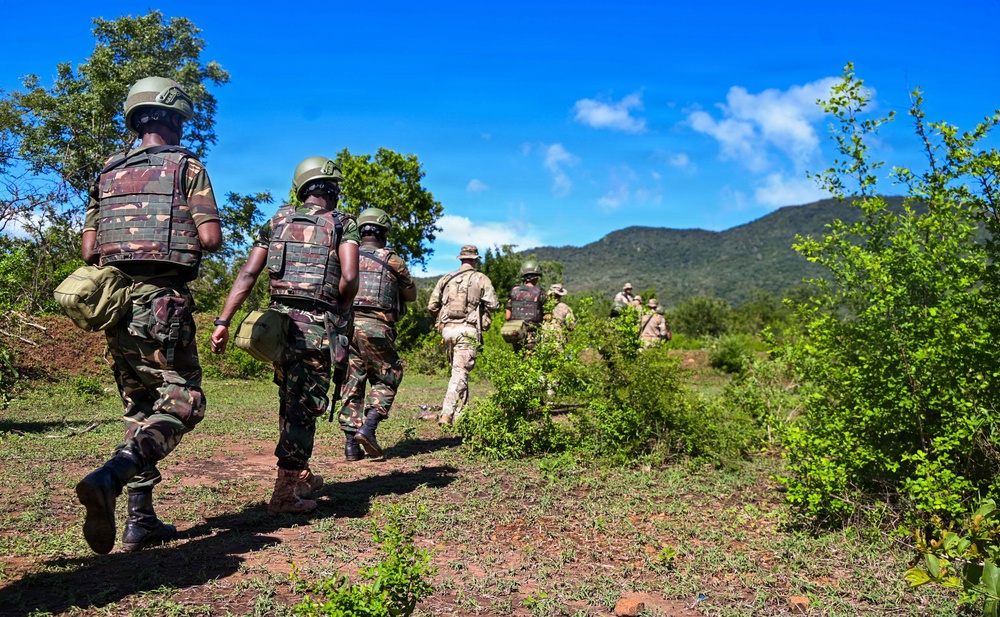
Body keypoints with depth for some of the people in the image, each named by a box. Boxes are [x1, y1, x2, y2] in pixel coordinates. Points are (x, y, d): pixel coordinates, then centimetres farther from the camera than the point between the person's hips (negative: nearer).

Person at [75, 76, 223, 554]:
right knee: (182, 404, -2)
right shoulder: (185, 165, 0)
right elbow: (211, 239, -9)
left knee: (139, 410, 15)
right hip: (161, 302, -6)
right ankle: (109, 478, -25)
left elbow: (88, 251, 13)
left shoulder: (107, 173, 16)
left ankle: (141, 521, 14)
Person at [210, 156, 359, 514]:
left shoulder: (277, 221, 13)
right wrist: (340, 312, 5)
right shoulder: (343, 223, 1)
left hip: (278, 320, 5)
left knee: (290, 403, 19)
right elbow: (349, 278, -14)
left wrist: (223, 321, 2)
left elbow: (248, 274, 4)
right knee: (303, 407, 1)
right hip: (315, 325, -5)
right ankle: (285, 492, 1)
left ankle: (301, 476, 33)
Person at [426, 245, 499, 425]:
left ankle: (459, 412, 23)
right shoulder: (481, 279, 1)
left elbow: (431, 306, 10)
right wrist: (481, 307, 16)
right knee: (460, 373, -6)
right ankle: (447, 414, -15)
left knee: (458, 371, 18)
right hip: (467, 330, -4)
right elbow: (493, 305, -5)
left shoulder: (445, 279, 12)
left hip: (447, 329, 4)